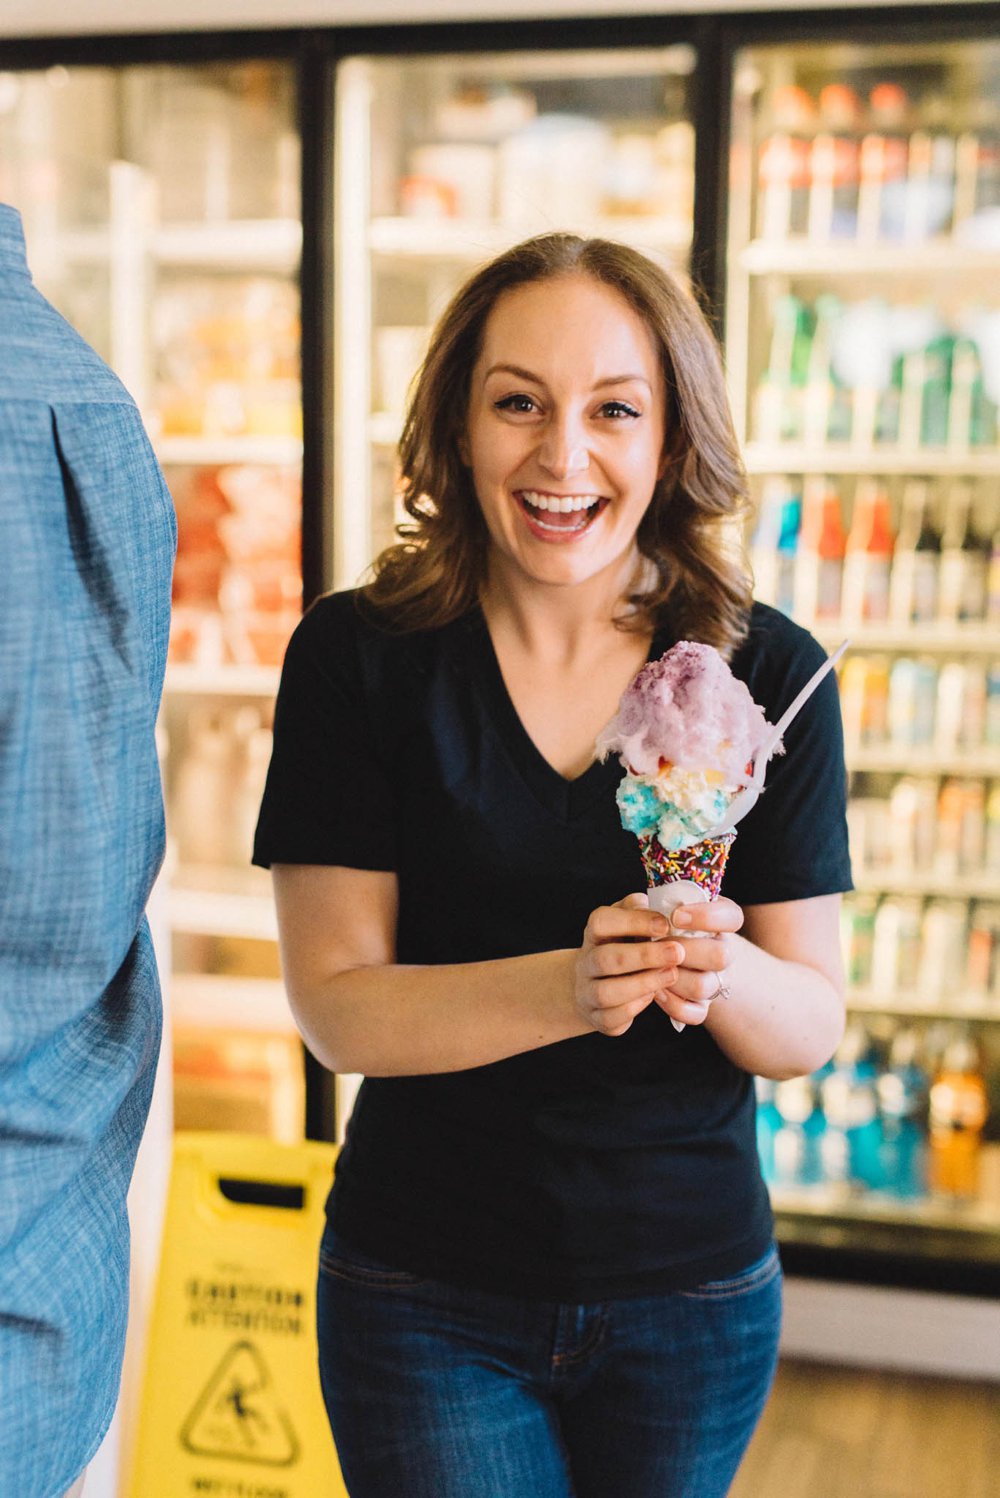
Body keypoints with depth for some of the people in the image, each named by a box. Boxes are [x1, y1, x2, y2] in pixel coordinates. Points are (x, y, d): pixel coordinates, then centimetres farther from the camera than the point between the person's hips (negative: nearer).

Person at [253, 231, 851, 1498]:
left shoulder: (768, 671, -6)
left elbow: (813, 1024, -4)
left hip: (695, 1293, 2)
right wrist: (569, 988, -30)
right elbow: (335, 1005, -13)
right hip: (425, 1298, -2)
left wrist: (715, 974, -27)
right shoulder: (357, 656, -9)